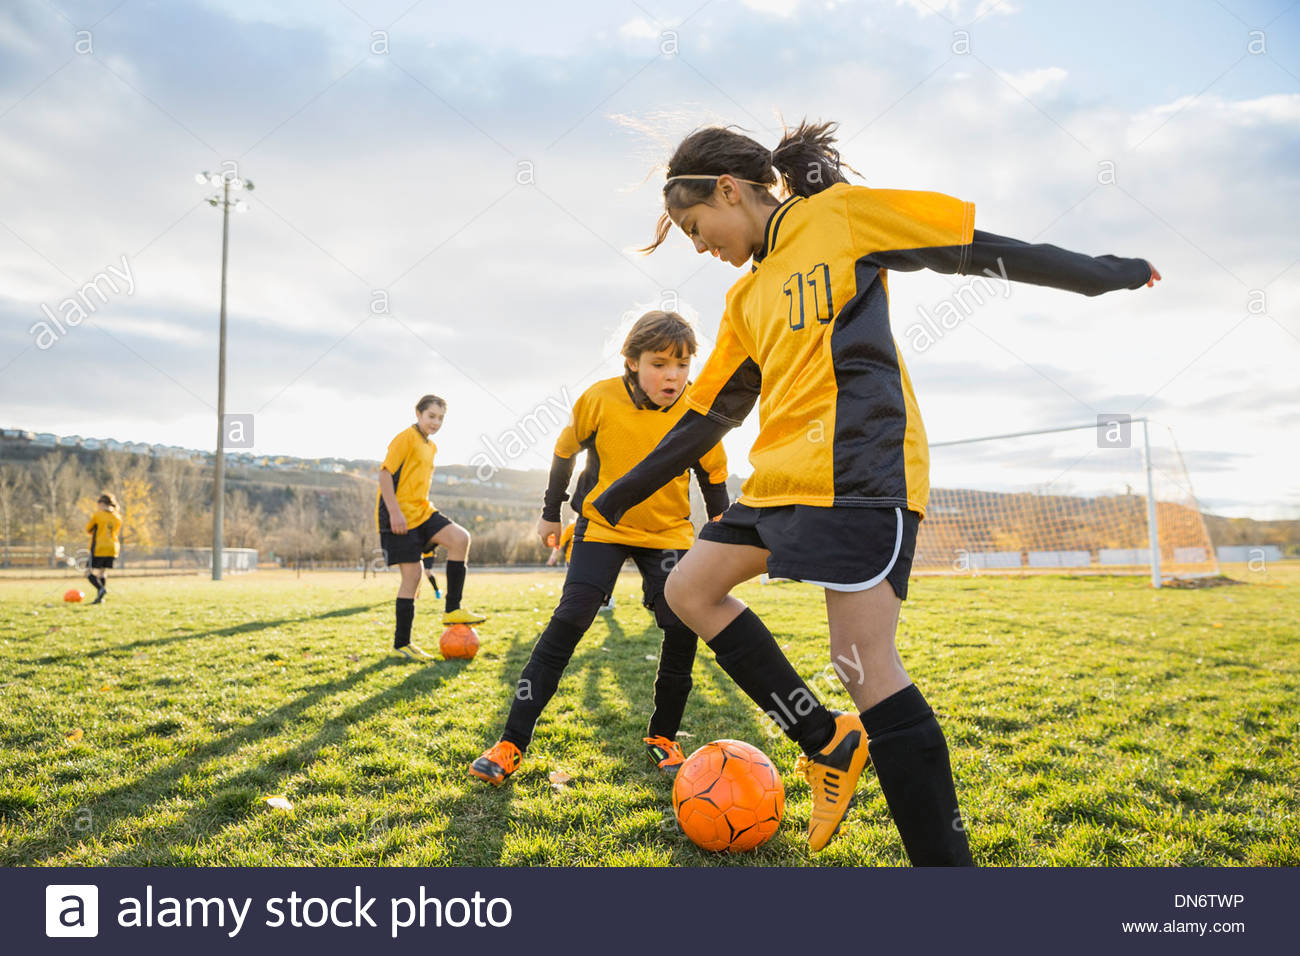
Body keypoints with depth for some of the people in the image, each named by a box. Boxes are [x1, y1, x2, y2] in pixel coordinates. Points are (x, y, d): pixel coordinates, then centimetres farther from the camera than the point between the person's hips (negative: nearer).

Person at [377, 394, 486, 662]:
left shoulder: (431, 446, 18)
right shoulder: (406, 438, -8)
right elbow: (385, 473, -16)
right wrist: (395, 512, -22)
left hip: (422, 511, 8)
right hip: (400, 516, -8)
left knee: (460, 538, -14)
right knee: (412, 574, -7)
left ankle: (452, 609, -6)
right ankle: (401, 643, 5)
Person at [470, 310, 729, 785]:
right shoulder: (600, 400, -16)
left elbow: (714, 473, 5)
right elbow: (565, 451, 2)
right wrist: (550, 512, 9)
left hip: (668, 532, 2)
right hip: (602, 525, -1)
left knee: (682, 627, -13)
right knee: (569, 620, -15)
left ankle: (662, 736, 10)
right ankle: (512, 742, -7)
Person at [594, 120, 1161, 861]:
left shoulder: (840, 212, 3)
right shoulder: (747, 299, 22)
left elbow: (978, 250, 5)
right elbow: (708, 412, 24)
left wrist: (1097, 274, 7)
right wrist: (624, 493, 26)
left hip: (860, 472, -8)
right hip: (784, 480, 8)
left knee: (863, 660, -13)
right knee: (689, 588, 9)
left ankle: (946, 858, -3)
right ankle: (828, 741, 13)